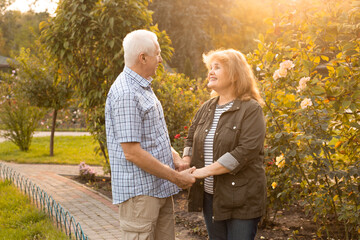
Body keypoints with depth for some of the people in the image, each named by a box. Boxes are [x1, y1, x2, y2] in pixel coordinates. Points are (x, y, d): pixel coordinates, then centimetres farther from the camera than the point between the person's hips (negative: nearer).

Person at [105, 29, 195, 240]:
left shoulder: (143, 87, 14)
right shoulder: (125, 94, -19)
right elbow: (132, 152, -23)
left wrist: (177, 160, 4)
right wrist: (177, 177, -16)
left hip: (161, 189, 10)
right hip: (139, 192, -10)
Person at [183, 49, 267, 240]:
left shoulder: (251, 109, -11)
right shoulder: (206, 108, 10)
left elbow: (246, 151, -22)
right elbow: (191, 139, 18)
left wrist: (205, 171, -22)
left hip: (240, 199, -6)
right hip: (210, 196, 6)